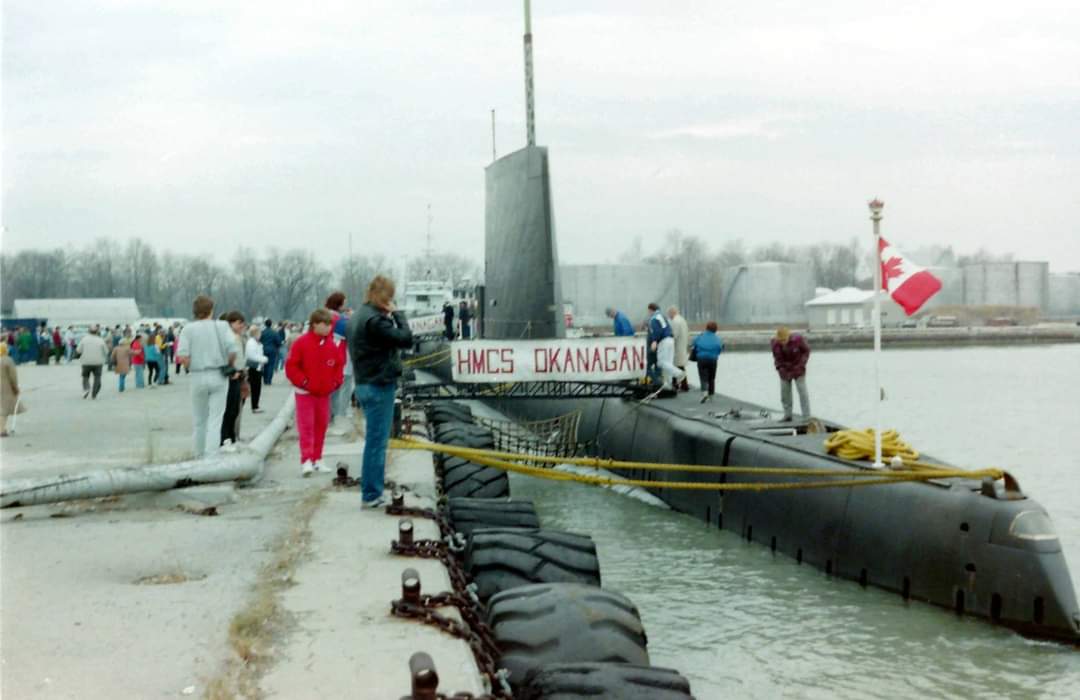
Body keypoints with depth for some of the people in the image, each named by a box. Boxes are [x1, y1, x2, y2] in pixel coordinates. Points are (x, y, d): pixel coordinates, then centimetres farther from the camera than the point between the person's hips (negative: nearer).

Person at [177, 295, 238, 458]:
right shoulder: (222, 326, -3)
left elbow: (182, 356, -12)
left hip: (198, 377, 1)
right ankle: (211, 457, -8)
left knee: (198, 420, 15)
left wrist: (191, 368, 7)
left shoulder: (188, 329, -2)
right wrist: (228, 365, 7)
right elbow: (232, 351, -12)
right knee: (215, 419, 1)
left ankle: (199, 456, 25)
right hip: (219, 376, -1)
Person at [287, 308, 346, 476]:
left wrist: (337, 381, -1)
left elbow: (339, 364, 12)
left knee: (321, 426, 9)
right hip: (305, 393, -5)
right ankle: (306, 461, -12)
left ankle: (317, 459, 18)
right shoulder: (301, 343, -11)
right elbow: (291, 366, -11)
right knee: (306, 426, -7)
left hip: (324, 393, 5)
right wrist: (303, 382, -14)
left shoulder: (333, 344, 2)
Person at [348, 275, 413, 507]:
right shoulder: (375, 319, -19)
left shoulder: (357, 317, 12)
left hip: (365, 384, 10)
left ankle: (371, 493, 20)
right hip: (379, 386, -10)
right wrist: (396, 314, -8)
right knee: (377, 441, -4)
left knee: (374, 440, 15)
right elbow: (405, 338, -18)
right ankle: (372, 495, 0)